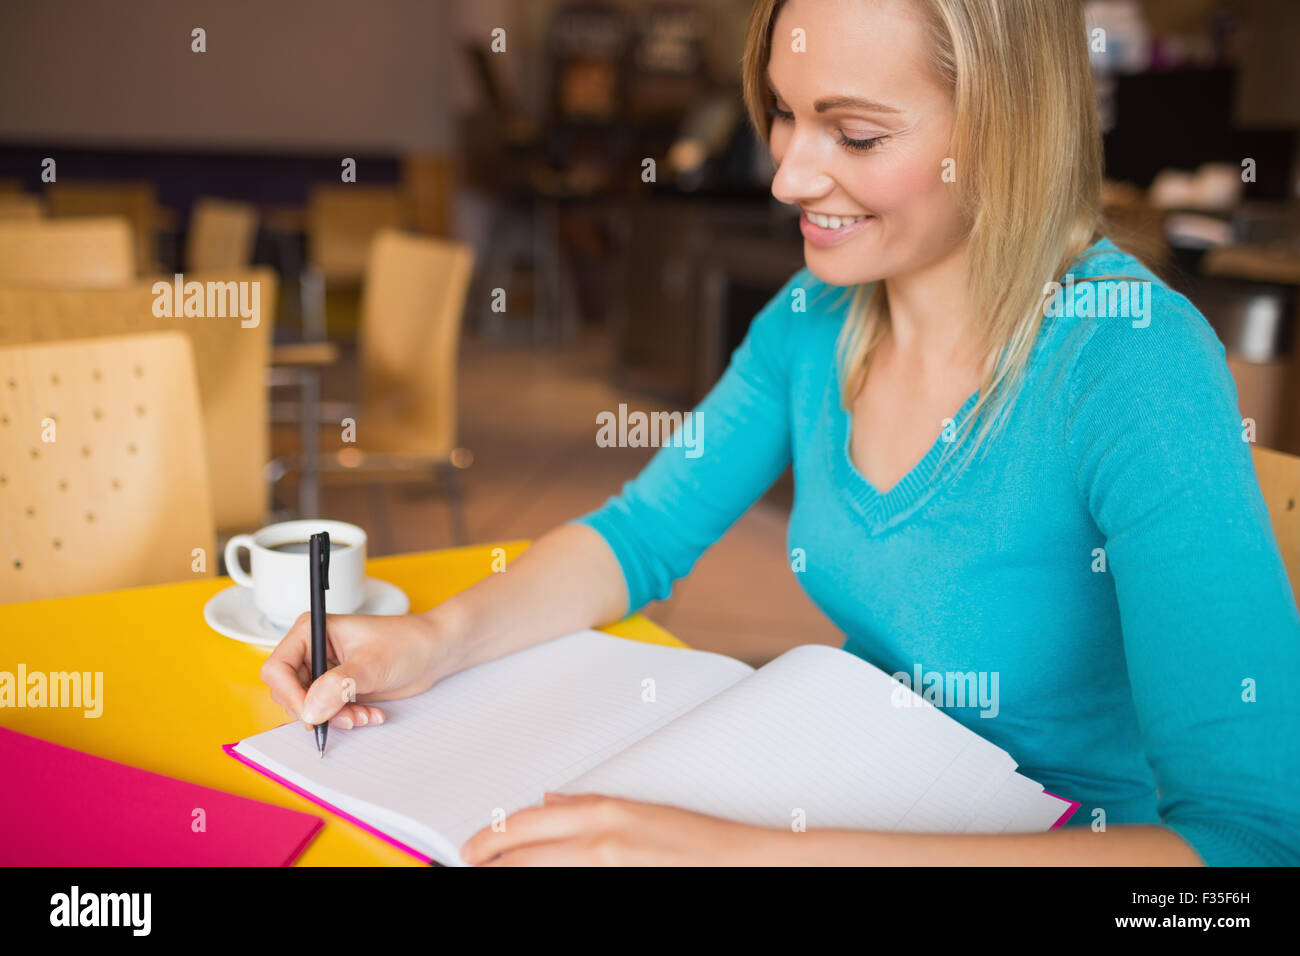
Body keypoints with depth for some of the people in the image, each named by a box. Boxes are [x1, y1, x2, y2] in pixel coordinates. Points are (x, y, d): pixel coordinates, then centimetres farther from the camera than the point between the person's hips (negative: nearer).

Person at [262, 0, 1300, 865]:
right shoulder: (815, 315, -5)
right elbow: (643, 532, 3)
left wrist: (775, 854, -41)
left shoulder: (1137, 370, -24)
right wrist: (436, 639, -16)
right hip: (854, 800, 5)